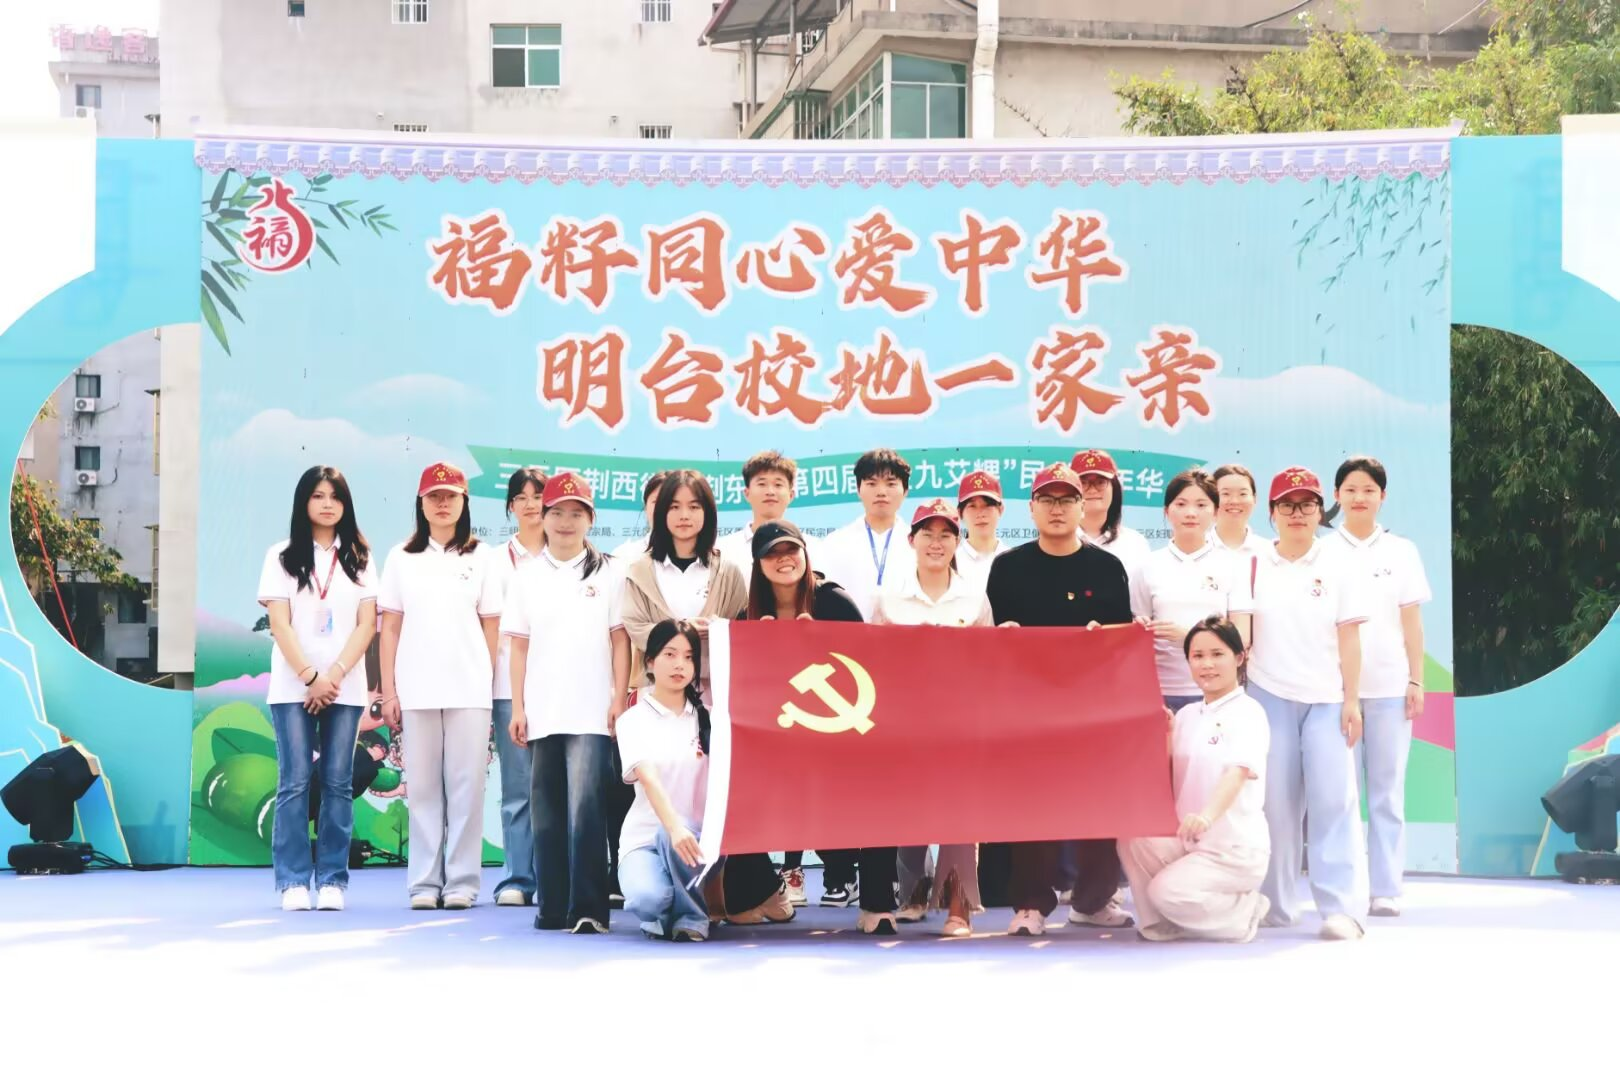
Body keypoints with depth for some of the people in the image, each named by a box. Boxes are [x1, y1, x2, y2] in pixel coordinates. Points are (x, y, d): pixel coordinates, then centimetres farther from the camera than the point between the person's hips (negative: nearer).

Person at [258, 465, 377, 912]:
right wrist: (311, 677, -11)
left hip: (346, 687, 1)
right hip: (292, 687, -1)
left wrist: (334, 676, -9)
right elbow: (280, 624, -2)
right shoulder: (282, 556, 6)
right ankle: (293, 882, -2)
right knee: (295, 784, -4)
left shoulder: (358, 558, 10)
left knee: (338, 784, 1)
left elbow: (367, 624, 3)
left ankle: (332, 881, 3)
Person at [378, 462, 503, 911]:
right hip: (417, 690, 0)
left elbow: (491, 630, 7)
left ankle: (461, 882, 4)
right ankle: (424, 882, 6)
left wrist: (491, 687, 1)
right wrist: (388, 692, 1)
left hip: (469, 690, 0)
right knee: (423, 786, 2)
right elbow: (389, 628, 7)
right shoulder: (401, 558, 8)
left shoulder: (479, 560, 7)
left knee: (466, 785, -1)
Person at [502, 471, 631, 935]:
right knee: (547, 809, 7)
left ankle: (588, 908, -11)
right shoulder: (528, 575, 10)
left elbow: (620, 640, 4)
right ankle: (551, 905, 13)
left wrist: (620, 699, -4)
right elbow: (519, 645, 10)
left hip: (593, 713, -3)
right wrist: (517, 708, 5)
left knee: (586, 807, -12)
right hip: (542, 713, 3)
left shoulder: (608, 573, 4)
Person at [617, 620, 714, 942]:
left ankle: (691, 915, -12)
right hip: (644, 837, -2)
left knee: (675, 836, -36)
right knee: (647, 900, -34)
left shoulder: (707, 717, 8)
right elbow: (649, 779, -20)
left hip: (695, 834, 2)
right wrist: (674, 827, -37)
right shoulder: (634, 719, -3)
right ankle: (661, 913, 4)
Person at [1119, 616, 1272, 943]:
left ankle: (1245, 911, 2)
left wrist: (1208, 815, -45)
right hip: (1189, 839, 6)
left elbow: (1238, 773, -27)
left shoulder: (1248, 712, -10)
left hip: (1236, 848, -6)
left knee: (1168, 891, -25)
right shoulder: (1186, 714, 11)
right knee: (1133, 839, -19)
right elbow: (1167, 781, 11)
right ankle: (1160, 923, -1)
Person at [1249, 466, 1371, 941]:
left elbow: (1349, 639, 2)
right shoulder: (1255, 567, 6)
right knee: (1276, 801, 3)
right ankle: (1274, 904, 11)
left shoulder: (1336, 566, 5)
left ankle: (1341, 908, -7)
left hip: (1327, 699, -1)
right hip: (1270, 696, 1)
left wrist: (1351, 700, -3)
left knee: (1334, 800, -6)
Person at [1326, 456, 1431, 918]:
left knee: (1387, 791, 2)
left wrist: (1416, 681, 2)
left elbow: (1411, 622, 8)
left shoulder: (1401, 551, 9)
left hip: (1389, 687, 1)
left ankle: (1386, 890, 6)